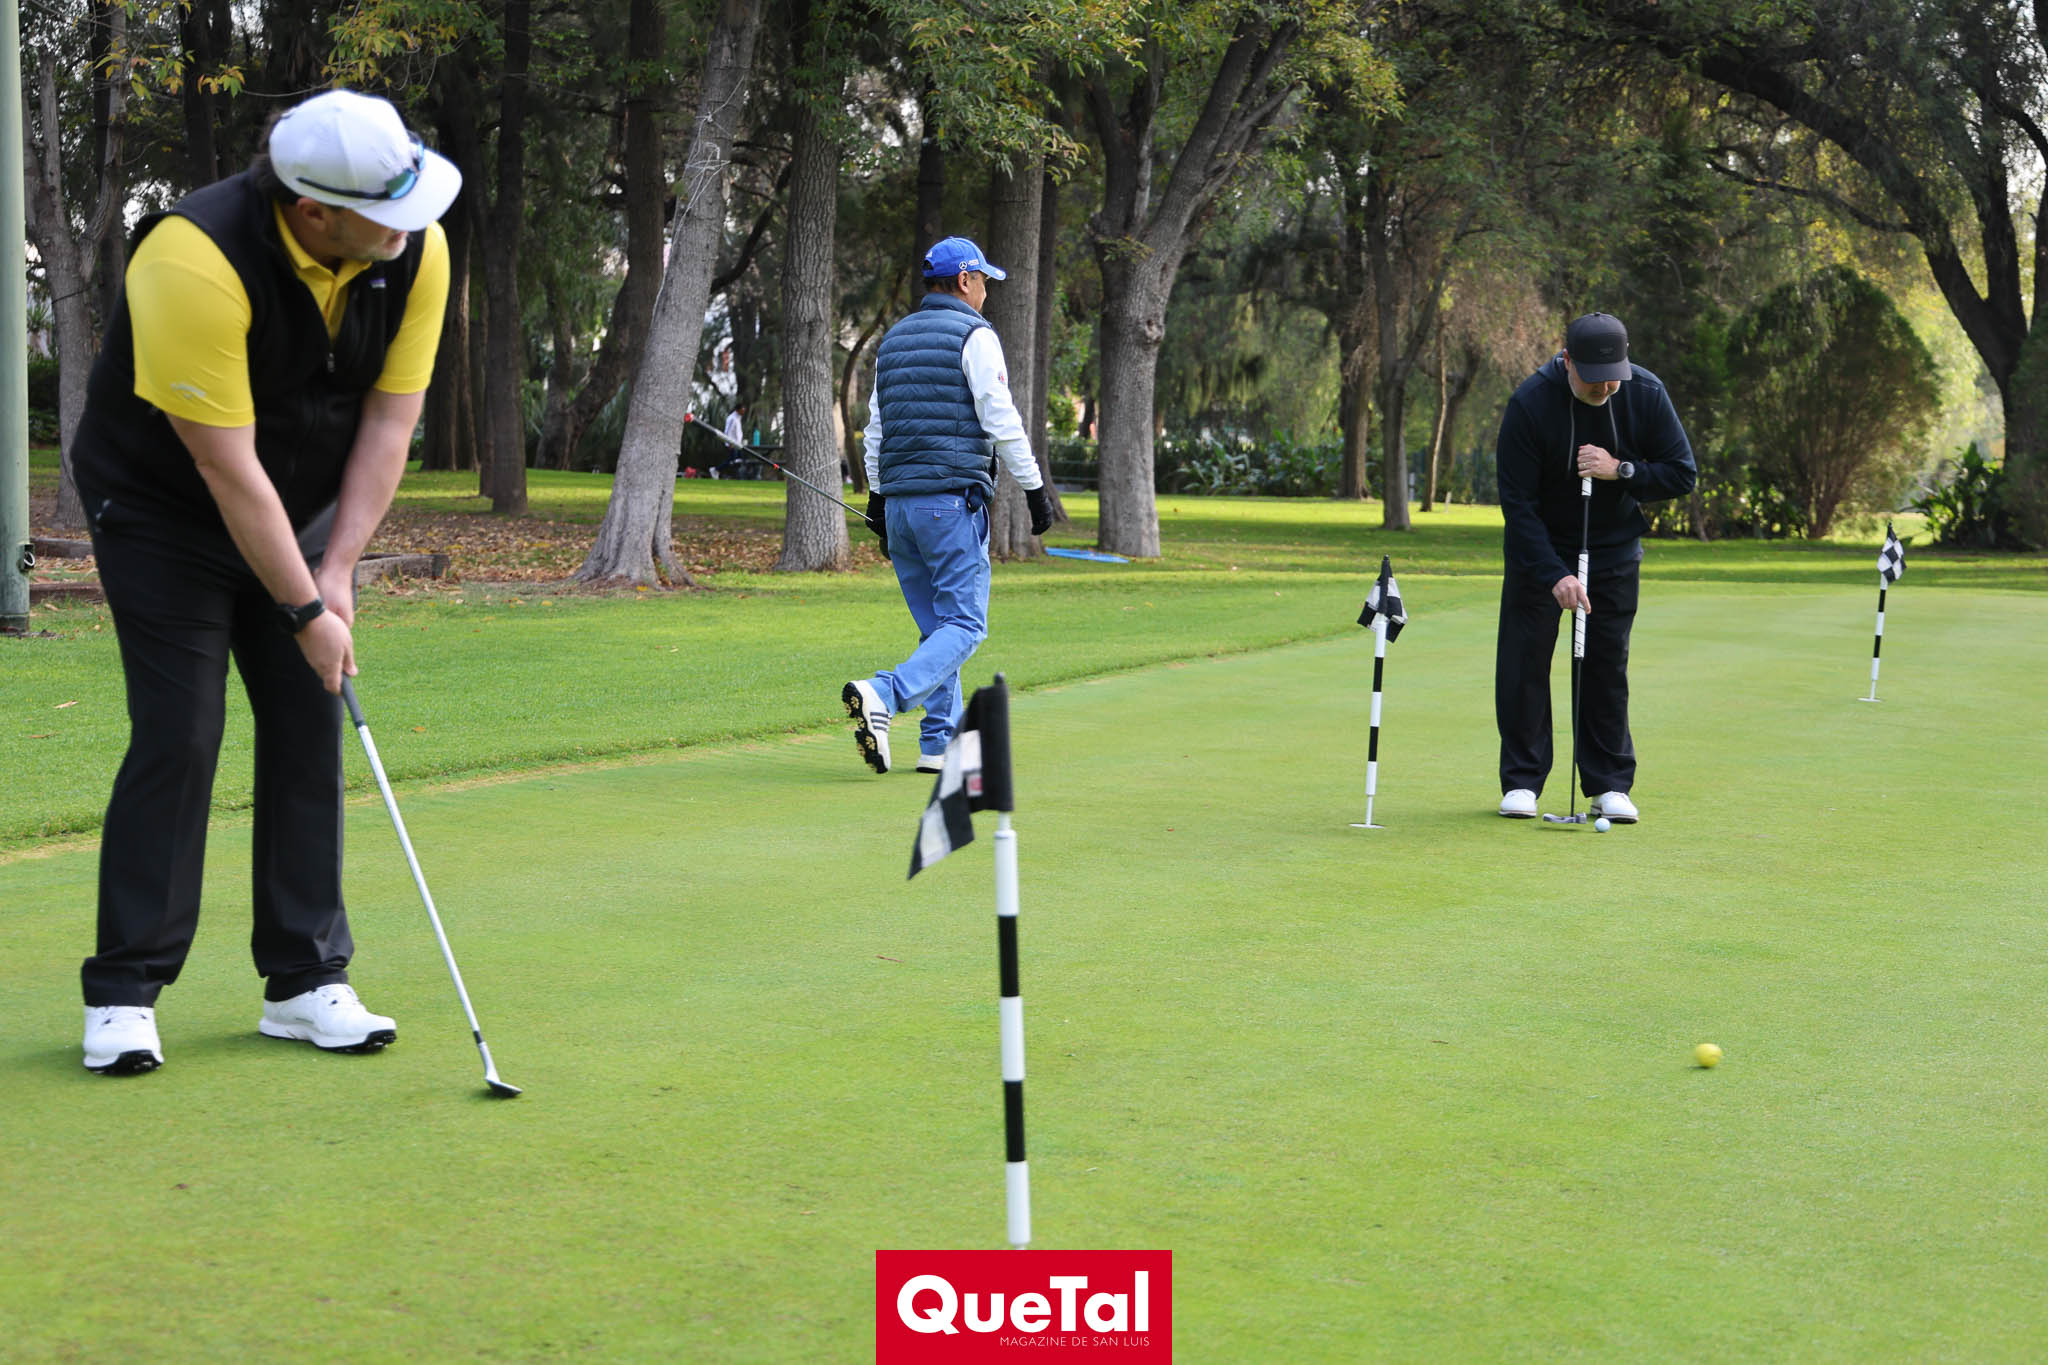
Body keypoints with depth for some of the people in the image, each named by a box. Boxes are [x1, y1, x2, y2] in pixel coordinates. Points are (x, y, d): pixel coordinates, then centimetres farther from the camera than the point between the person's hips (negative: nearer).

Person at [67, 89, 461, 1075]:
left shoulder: (416, 252, -16)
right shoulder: (197, 262, -33)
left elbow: (389, 421, -9)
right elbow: (226, 466, -29)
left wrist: (337, 570, -14)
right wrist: (305, 610, -24)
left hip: (304, 510, 5)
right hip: (163, 508, -5)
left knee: (310, 728, 0)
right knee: (177, 735, -11)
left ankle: (305, 981, 7)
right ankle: (123, 992, -1)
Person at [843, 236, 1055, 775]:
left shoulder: (894, 339, 18)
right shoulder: (974, 335, -4)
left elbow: (876, 426, 20)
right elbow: (1001, 421, -10)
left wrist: (878, 498, 25)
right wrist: (1034, 488, -4)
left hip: (899, 502, 7)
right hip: (953, 498, -7)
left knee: (937, 625, 13)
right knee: (964, 625, -6)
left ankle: (940, 742, 8)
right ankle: (882, 695, -27)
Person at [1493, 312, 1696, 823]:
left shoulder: (1646, 393, -16)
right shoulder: (1530, 402, -23)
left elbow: (1682, 474, -9)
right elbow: (1517, 501, -20)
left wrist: (1621, 470, -27)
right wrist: (1554, 574, -27)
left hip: (1614, 550, 1)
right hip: (1539, 549, -1)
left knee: (1607, 664, 0)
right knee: (1523, 659, -4)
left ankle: (1610, 785, 6)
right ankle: (1521, 780, 5)